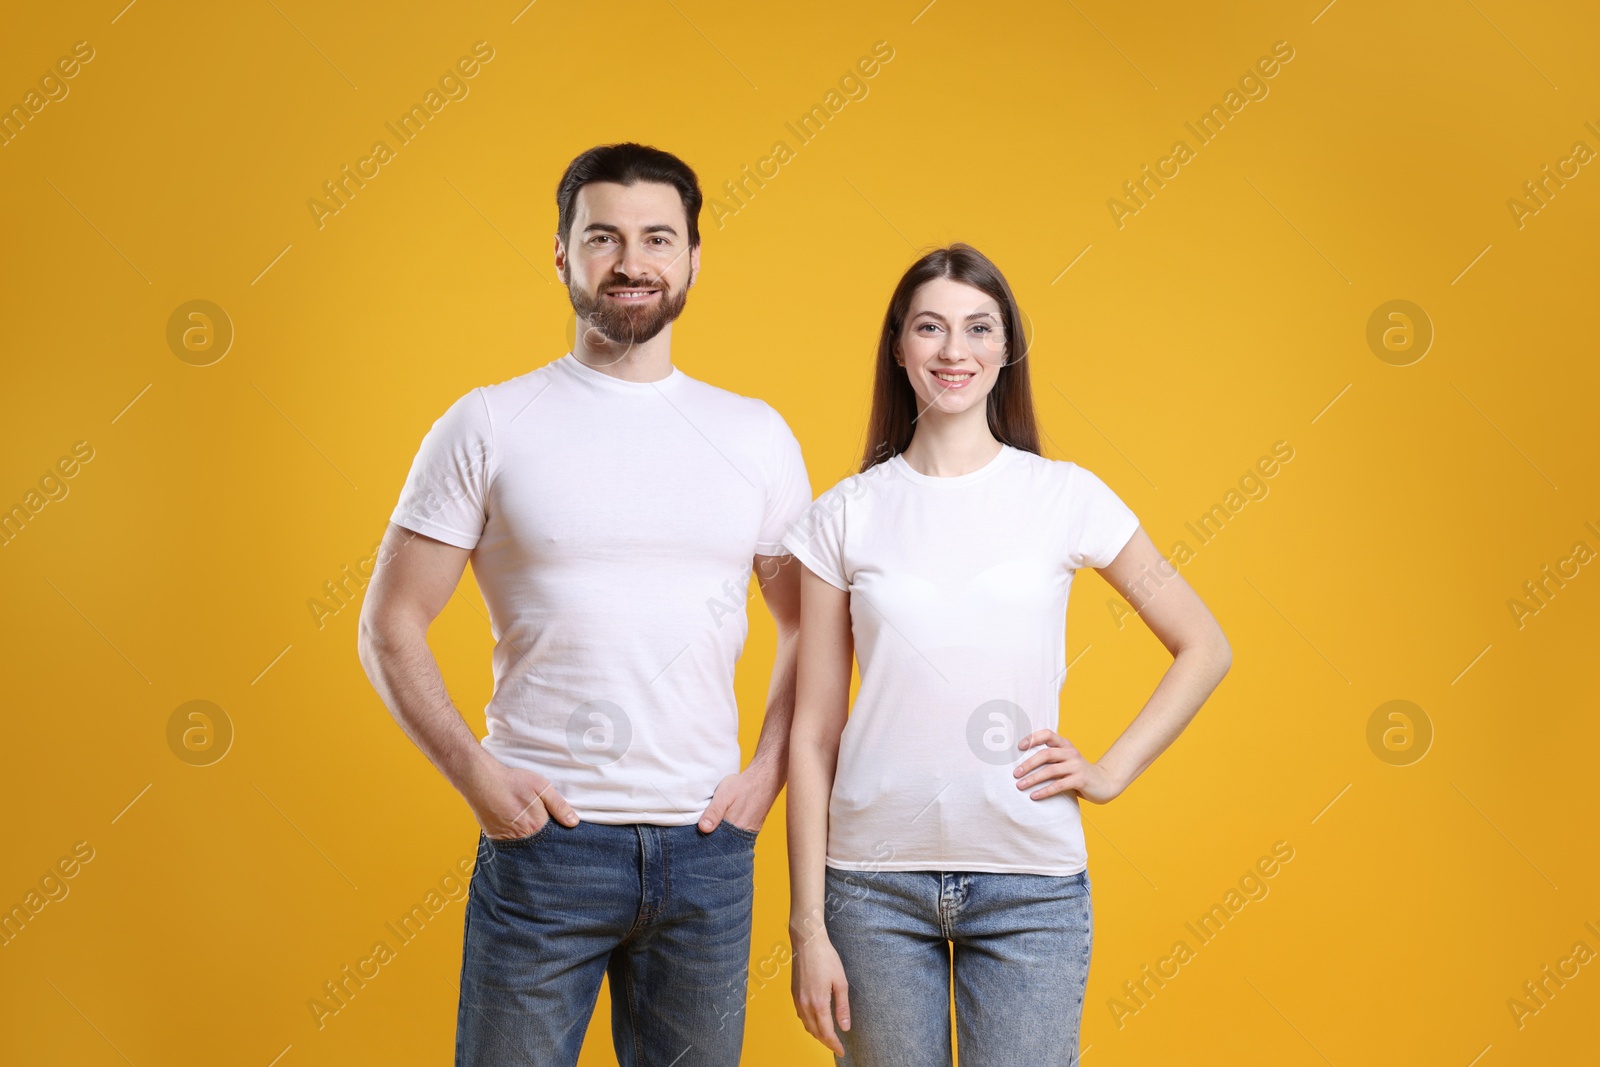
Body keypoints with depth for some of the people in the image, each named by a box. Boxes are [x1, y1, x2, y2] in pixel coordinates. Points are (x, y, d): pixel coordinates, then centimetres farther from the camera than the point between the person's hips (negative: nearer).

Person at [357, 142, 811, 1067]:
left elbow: (810, 628, 13)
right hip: (545, 836, -2)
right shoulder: (488, 426, -1)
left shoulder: (758, 436, 7)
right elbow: (391, 626, 0)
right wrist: (475, 771, -10)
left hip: (708, 849, 3)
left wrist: (769, 771, 0)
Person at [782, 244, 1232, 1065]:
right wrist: (808, 927, -1)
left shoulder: (1065, 497, 1)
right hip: (875, 879, 0)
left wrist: (1112, 771, -1)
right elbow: (812, 733, 2)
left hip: (1031, 882, 0)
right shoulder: (844, 515, 1)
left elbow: (1204, 648, 10)